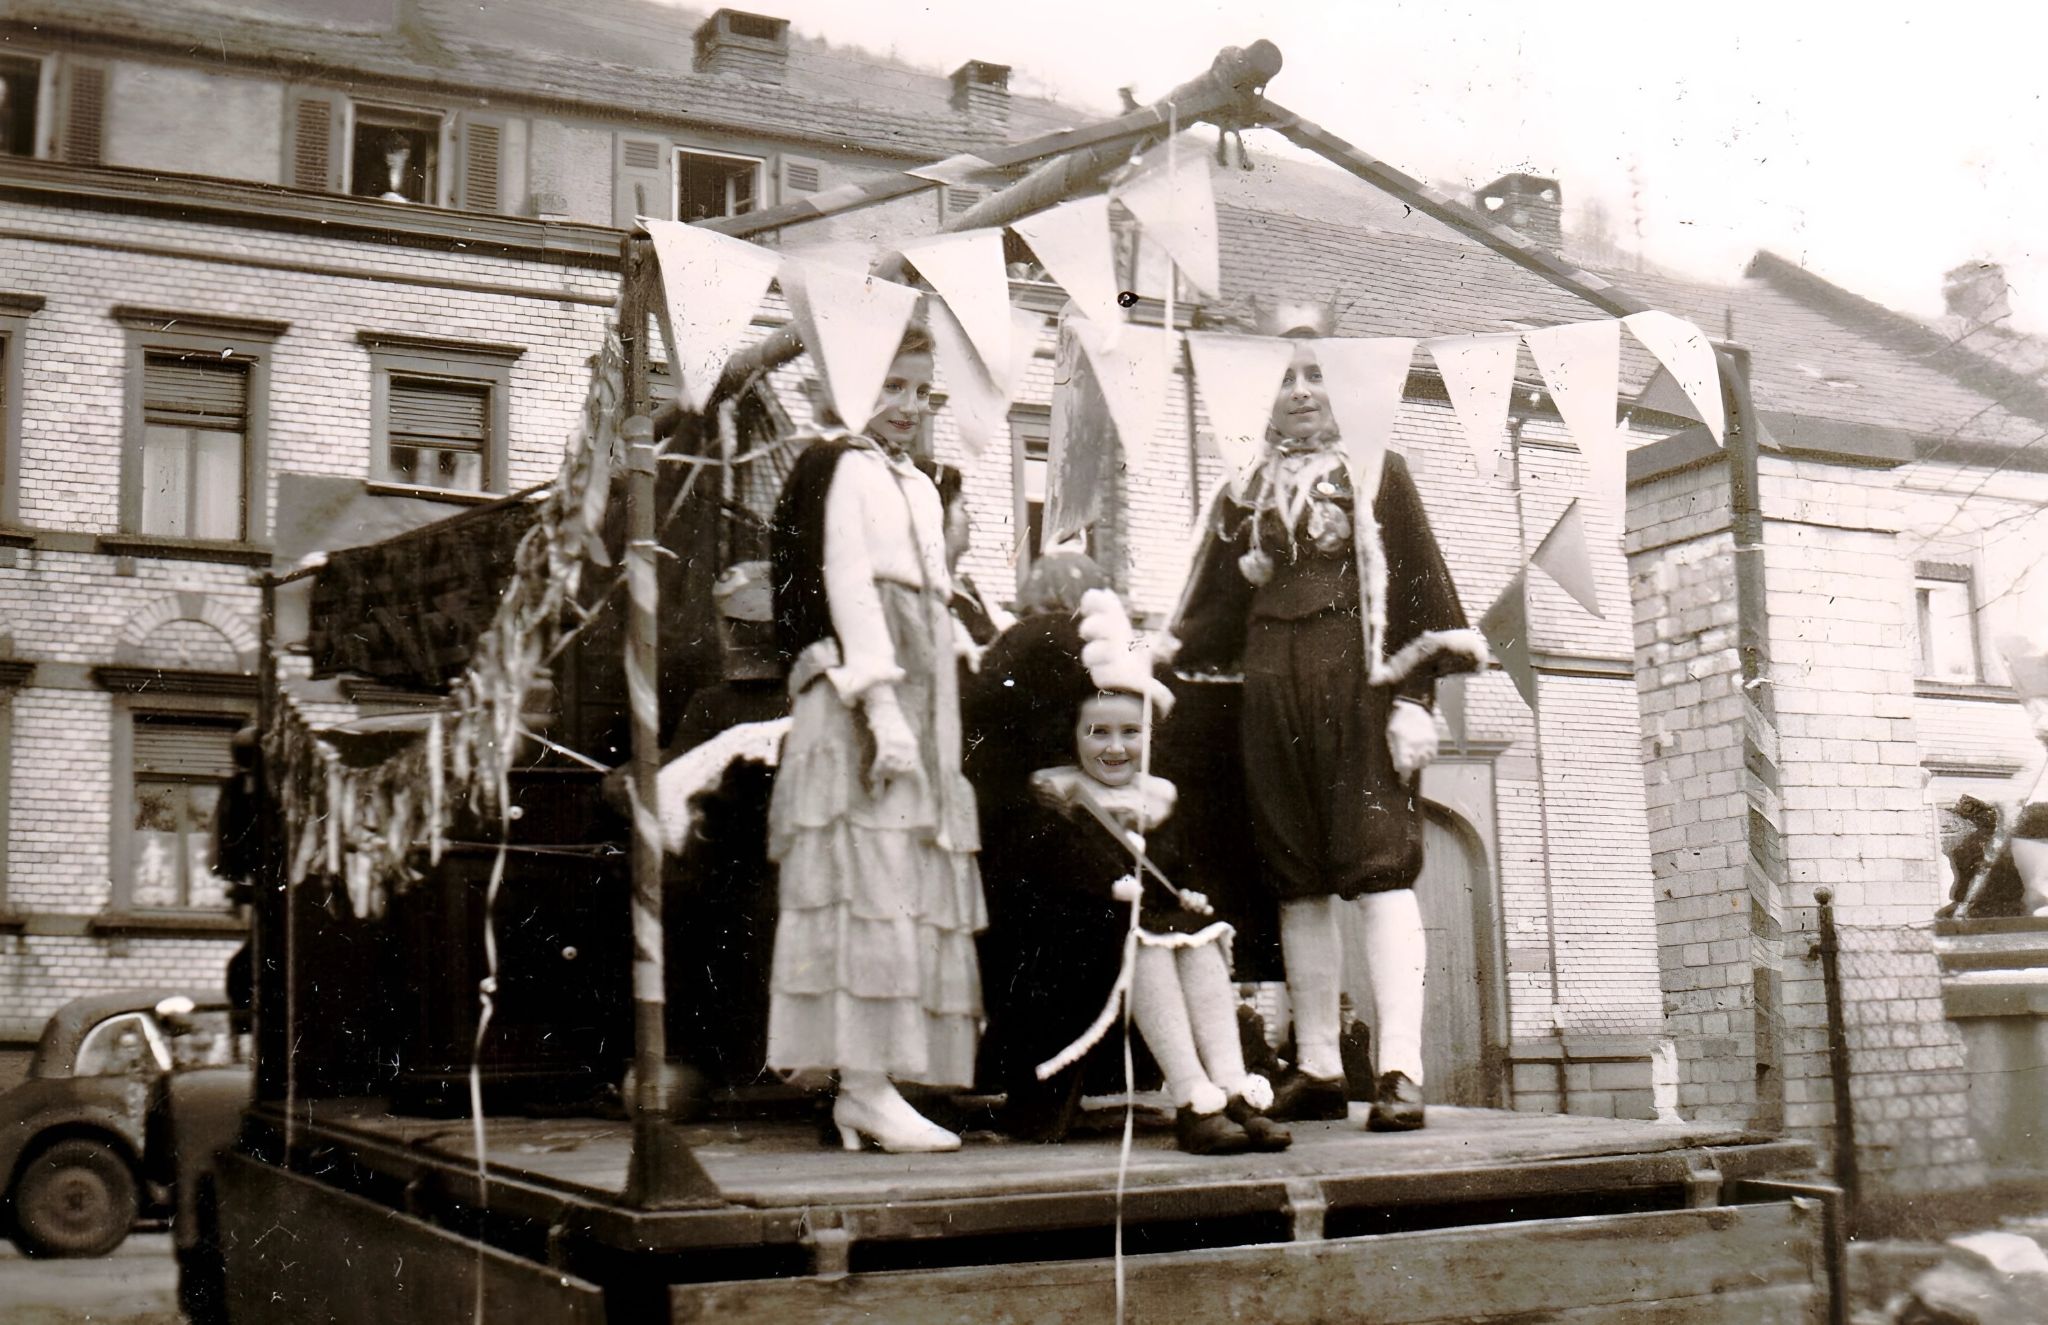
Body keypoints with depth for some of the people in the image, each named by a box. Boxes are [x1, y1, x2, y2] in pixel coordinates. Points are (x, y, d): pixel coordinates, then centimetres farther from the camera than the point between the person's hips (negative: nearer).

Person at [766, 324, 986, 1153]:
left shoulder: (920, 488, 23)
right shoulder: (846, 469, -3)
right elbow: (846, 582, -13)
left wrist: (941, 733, 16)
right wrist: (882, 707, -22)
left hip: (919, 705, 9)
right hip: (860, 699, -9)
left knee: (917, 890, 5)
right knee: (873, 880, -12)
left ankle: (866, 1088, 8)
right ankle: (869, 1089, -12)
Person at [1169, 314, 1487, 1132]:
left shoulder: (1378, 477, 8)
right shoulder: (1243, 496, 17)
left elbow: (1418, 588, 1)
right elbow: (1215, 612, 16)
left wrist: (1413, 696, -9)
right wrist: (1160, 659, -3)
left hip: (1359, 687, -4)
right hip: (1272, 695, 4)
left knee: (1380, 867, -12)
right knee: (1298, 881, 5)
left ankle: (1400, 1069, -16)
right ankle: (1317, 1067, 10)